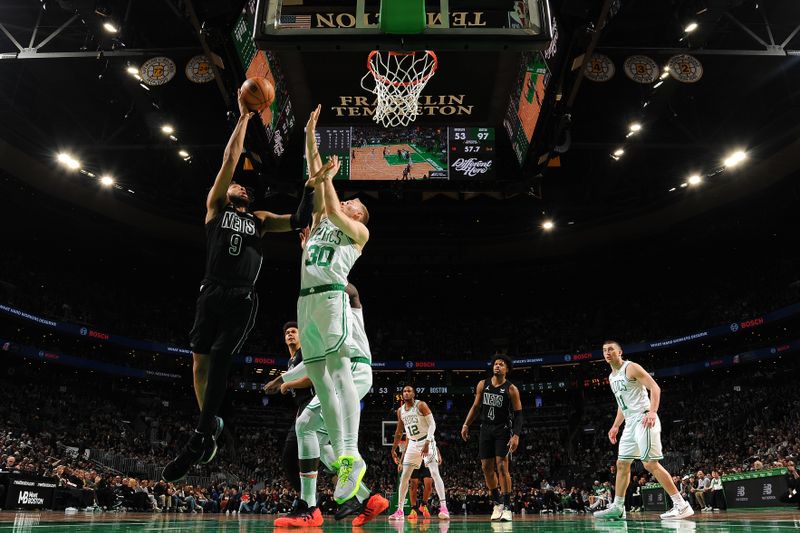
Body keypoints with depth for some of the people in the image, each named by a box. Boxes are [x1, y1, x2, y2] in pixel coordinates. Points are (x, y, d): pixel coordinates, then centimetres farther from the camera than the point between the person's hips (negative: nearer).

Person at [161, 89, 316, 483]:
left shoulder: (260, 220, 22)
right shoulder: (215, 207, 16)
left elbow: (299, 222, 14)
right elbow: (229, 161, 10)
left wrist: (310, 187, 3)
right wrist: (243, 117, 9)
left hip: (242, 299, 0)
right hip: (211, 294, 1)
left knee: (219, 359, -15)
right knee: (200, 362, 2)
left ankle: (198, 440, -16)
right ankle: (211, 424, 22)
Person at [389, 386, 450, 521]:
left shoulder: (421, 405, -11)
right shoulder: (400, 411, 7)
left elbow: (432, 424, -15)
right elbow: (399, 431, 18)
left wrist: (427, 443, -25)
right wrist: (393, 449, 17)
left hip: (427, 441, -6)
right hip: (412, 444, 6)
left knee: (435, 473, -17)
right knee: (404, 477, 4)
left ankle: (443, 507, -18)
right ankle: (400, 511, 11)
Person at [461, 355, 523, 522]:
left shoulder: (511, 389, -7)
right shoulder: (482, 385, 6)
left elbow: (518, 414, -7)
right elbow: (475, 406, 13)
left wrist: (516, 435, -17)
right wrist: (466, 425, 6)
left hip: (503, 430, -4)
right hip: (486, 429, 4)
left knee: (502, 466, -12)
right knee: (486, 467, 4)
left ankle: (507, 507, -3)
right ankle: (497, 503, 20)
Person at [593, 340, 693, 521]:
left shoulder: (631, 367, -8)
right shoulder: (612, 377, 18)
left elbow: (655, 387, -16)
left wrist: (652, 412, -29)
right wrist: (615, 426, 23)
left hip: (643, 419, -9)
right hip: (630, 423, 9)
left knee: (650, 463, -13)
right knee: (622, 463, 11)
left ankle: (681, 505, -7)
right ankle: (617, 507, 18)